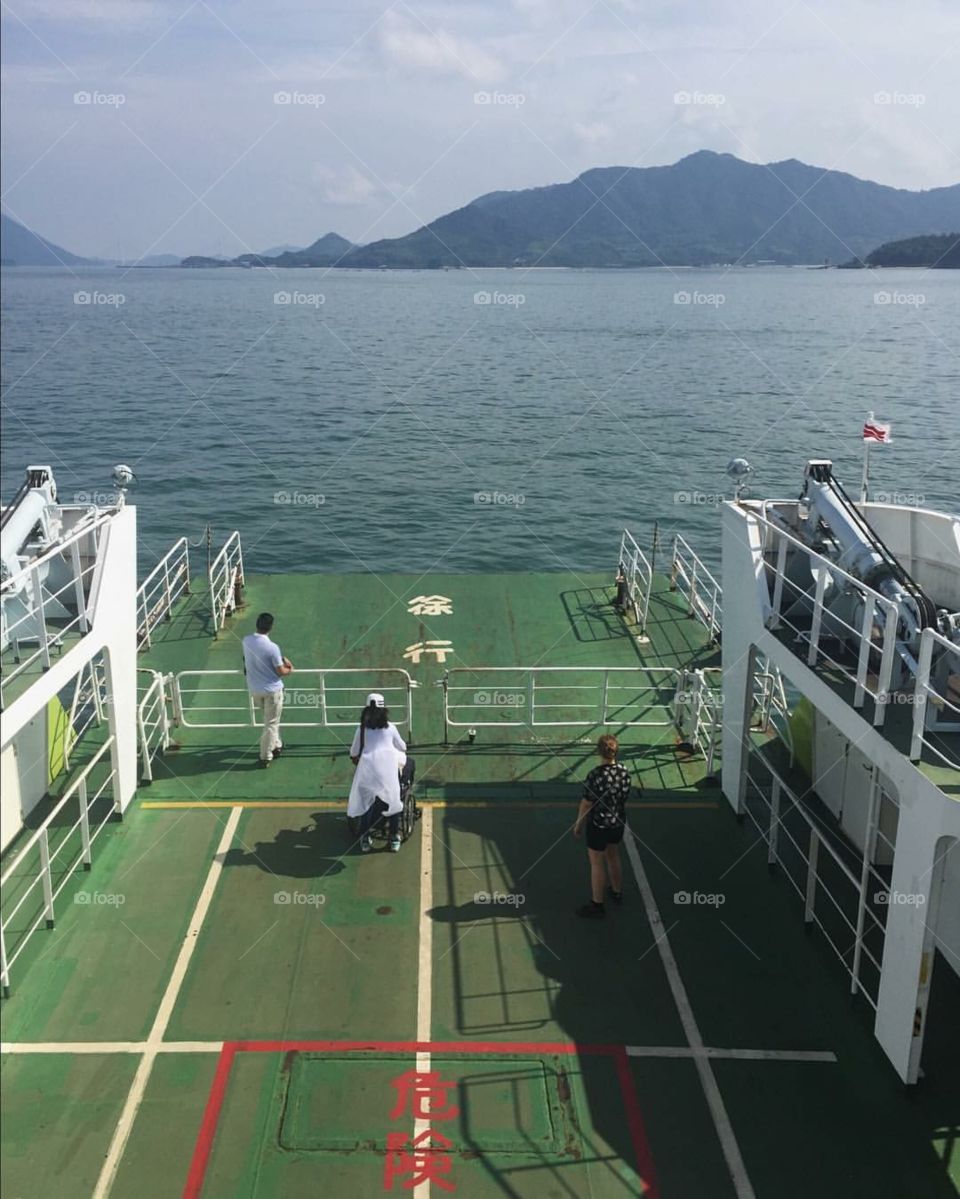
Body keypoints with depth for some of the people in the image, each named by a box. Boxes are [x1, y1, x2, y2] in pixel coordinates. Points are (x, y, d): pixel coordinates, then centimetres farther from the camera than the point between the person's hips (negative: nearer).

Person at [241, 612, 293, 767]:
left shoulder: (246, 640, -7)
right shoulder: (272, 648, -26)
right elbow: (281, 672, -17)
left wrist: (281, 659, 10)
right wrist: (289, 670, 5)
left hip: (254, 689, 6)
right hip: (272, 689, -6)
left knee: (269, 718, 27)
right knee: (271, 723, 9)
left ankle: (276, 745, 39)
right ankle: (265, 757, 16)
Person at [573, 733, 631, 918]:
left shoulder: (595, 775, -28)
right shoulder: (624, 772, -11)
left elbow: (586, 804, -19)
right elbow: (625, 797, 4)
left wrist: (579, 824, -4)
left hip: (598, 825, -6)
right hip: (618, 823, 6)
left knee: (597, 864, 10)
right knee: (613, 857, 26)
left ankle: (597, 905, 21)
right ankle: (617, 892, 45)